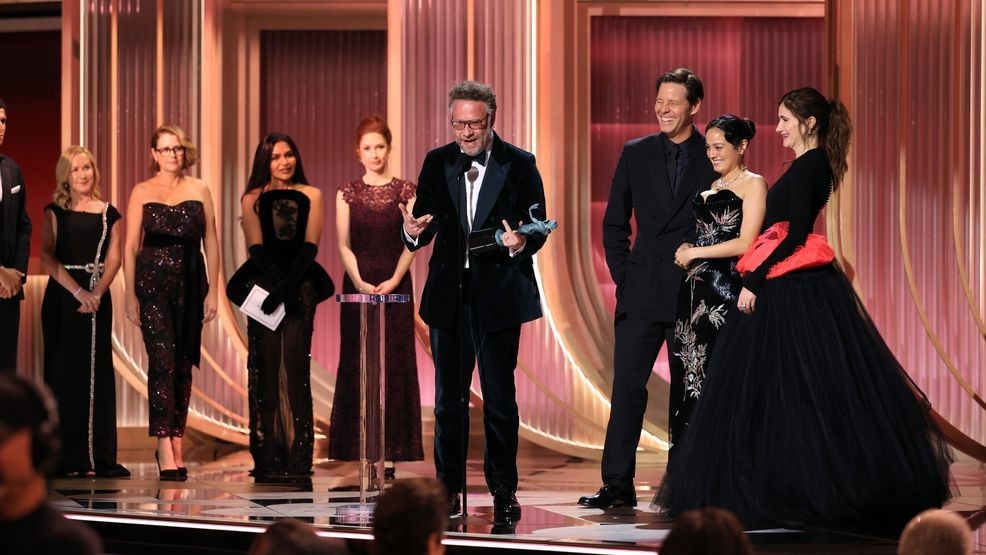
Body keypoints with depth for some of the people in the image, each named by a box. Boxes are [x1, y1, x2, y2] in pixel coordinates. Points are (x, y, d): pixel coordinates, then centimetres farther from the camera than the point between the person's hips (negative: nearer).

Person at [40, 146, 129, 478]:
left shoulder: (109, 214, 8)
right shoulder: (55, 211, 4)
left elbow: (114, 259, 2)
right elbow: (47, 256, -4)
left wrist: (96, 293, -15)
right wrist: (77, 291, -15)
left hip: (96, 298, 1)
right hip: (61, 297, -1)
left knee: (97, 374, 1)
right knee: (62, 374, -1)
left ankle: (99, 457, 2)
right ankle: (64, 457, 1)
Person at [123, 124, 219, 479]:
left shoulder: (199, 190, 8)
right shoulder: (142, 192, 3)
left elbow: (211, 243, 8)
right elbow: (130, 246, 1)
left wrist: (213, 291, 2)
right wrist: (130, 294, -5)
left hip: (190, 283, 3)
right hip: (153, 283, -3)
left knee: (184, 365, 6)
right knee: (162, 361, -12)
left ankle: (176, 443, 16)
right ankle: (165, 448, -16)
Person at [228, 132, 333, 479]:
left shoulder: (311, 196, 9)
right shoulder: (252, 199, 9)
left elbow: (310, 247, 1)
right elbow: (257, 248, 1)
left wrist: (286, 287, -11)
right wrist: (279, 284, -13)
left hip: (300, 285, 0)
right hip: (263, 284, 0)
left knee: (296, 366, -7)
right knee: (266, 366, -4)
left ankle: (297, 457, -7)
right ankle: (268, 458, -2)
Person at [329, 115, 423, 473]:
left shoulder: (405, 191, 3)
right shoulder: (347, 193, 6)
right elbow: (344, 245, 1)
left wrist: (393, 280, -14)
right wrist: (360, 283, -12)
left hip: (395, 286, -1)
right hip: (357, 286, 1)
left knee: (395, 363, -3)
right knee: (358, 364, 0)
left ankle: (391, 451, -1)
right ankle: (360, 449, 3)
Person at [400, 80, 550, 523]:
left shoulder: (520, 165, -2)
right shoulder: (436, 163, 6)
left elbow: (538, 228, -1)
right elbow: (426, 231, 6)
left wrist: (520, 243, -24)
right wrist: (414, 232, -17)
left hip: (499, 296, -3)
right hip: (449, 296, 3)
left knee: (500, 399, 0)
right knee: (448, 399, 8)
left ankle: (503, 492, 9)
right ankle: (449, 490, 16)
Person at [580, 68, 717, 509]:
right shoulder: (636, 153, 8)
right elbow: (614, 223, 13)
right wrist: (622, 274, 4)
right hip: (642, 291, 2)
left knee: (688, 391, 5)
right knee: (627, 384, -4)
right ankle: (618, 484, -1)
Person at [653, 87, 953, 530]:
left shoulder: (805, 166, -14)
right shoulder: (816, 165, 15)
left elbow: (795, 235, -21)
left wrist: (755, 281, -18)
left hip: (793, 294, -10)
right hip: (800, 290, 10)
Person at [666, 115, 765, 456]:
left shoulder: (753, 184, -3)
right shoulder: (710, 188, 19)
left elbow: (746, 243, -12)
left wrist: (694, 253, -6)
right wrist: (685, 251, 3)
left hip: (728, 293, -7)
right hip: (696, 293, 7)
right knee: (691, 378, 5)